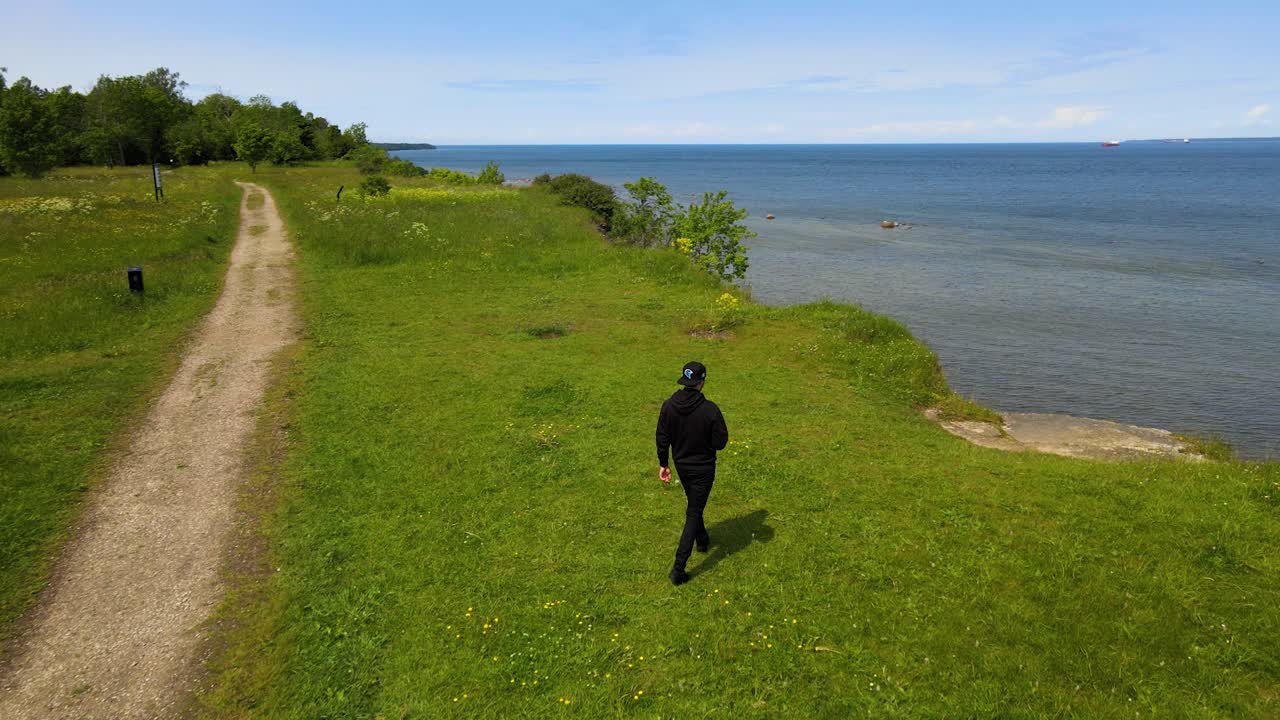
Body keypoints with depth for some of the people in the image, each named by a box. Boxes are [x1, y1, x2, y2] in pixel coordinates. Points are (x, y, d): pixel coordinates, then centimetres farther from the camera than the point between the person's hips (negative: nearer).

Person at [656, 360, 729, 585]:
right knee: (694, 513, 3)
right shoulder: (710, 409, -25)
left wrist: (663, 464, 9)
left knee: (693, 505, 29)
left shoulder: (669, 406, -12)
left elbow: (662, 439, -4)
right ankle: (678, 569, 1)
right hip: (703, 469, -4)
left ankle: (702, 540, 52)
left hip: (681, 465, 5)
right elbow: (720, 442, -18)